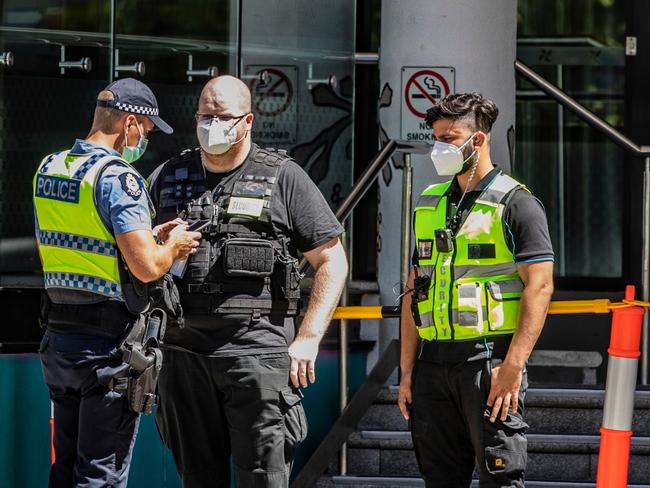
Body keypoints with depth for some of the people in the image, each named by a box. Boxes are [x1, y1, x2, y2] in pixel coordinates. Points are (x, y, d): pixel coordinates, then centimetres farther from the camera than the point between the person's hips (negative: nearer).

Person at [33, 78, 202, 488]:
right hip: (108, 345, -8)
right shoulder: (118, 177, -16)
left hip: (58, 340, 8)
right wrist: (172, 246, 0)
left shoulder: (49, 168, 10)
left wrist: (149, 237, 16)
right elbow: (147, 267, -22)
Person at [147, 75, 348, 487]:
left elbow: (332, 261, 3)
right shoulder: (167, 179, 14)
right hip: (184, 350, 4)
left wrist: (308, 338, -5)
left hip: (257, 348, -4)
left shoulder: (283, 178, 4)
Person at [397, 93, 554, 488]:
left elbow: (539, 287, -10)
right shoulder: (430, 206, 17)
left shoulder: (515, 204, -3)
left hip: (489, 361, -6)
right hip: (434, 362, 6)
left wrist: (512, 367, -18)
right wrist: (407, 370, 11)